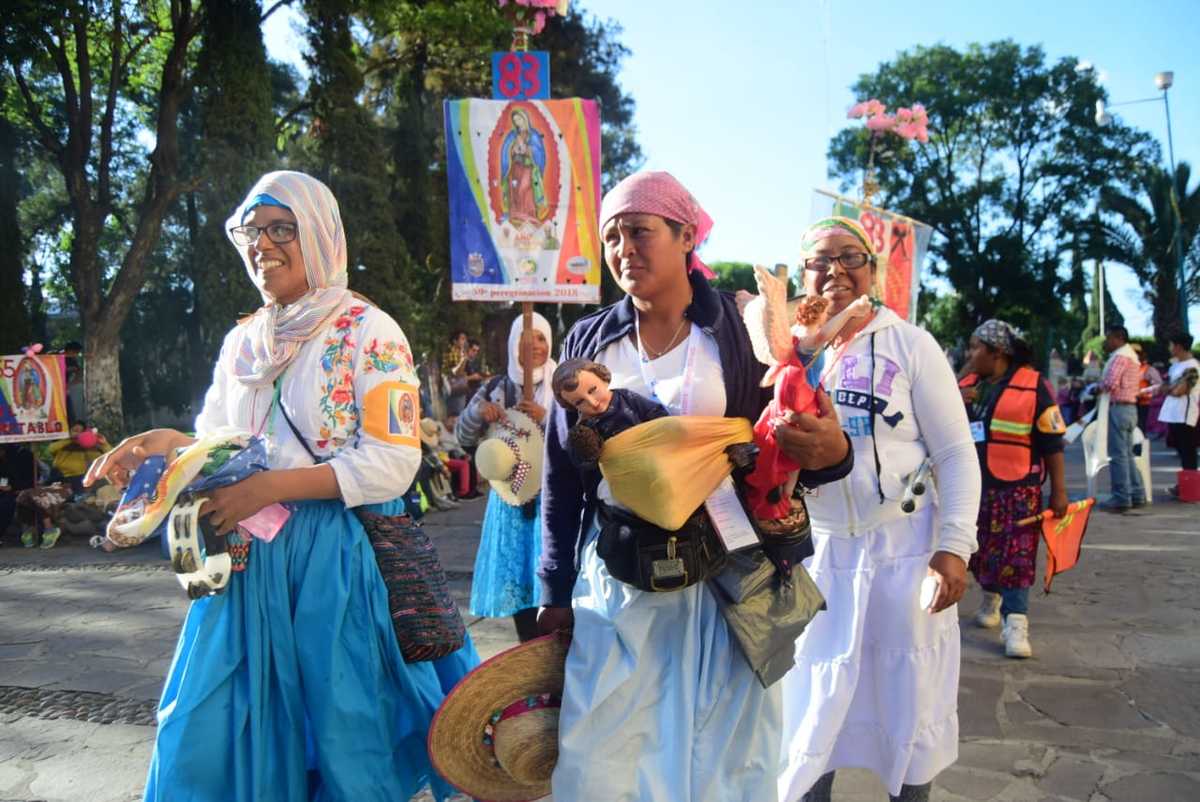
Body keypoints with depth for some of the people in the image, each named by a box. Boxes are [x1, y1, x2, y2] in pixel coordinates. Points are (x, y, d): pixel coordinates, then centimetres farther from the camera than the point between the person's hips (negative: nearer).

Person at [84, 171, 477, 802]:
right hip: (250, 559, 6)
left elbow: (393, 463, -15)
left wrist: (274, 486, -21)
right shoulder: (242, 341, 10)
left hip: (340, 559, -5)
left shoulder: (368, 331, -8)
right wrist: (170, 444, -7)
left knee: (347, 734, 7)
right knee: (211, 732, 11)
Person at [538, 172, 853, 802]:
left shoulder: (743, 330, -5)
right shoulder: (588, 342, 3)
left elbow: (786, 455, -2)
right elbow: (561, 477, 7)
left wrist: (831, 455, -26)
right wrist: (555, 593, 6)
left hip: (722, 579, -2)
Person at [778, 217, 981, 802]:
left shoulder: (910, 345, -4)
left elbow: (956, 452, -4)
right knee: (809, 704, 10)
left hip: (903, 547, -1)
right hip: (813, 551, 2)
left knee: (908, 698, 11)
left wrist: (954, 546, -10)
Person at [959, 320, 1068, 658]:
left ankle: (1016, 624, -7)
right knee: (980, 549, 15)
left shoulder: (1033, 386, -7)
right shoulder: (966, 386, 9)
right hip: (973, 487, 5)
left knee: (1015, 554, -7)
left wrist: (1058, 491, -8)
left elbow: (1052, 442, -6)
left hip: (1017, 489, -5)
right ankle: (991, 598, 38)